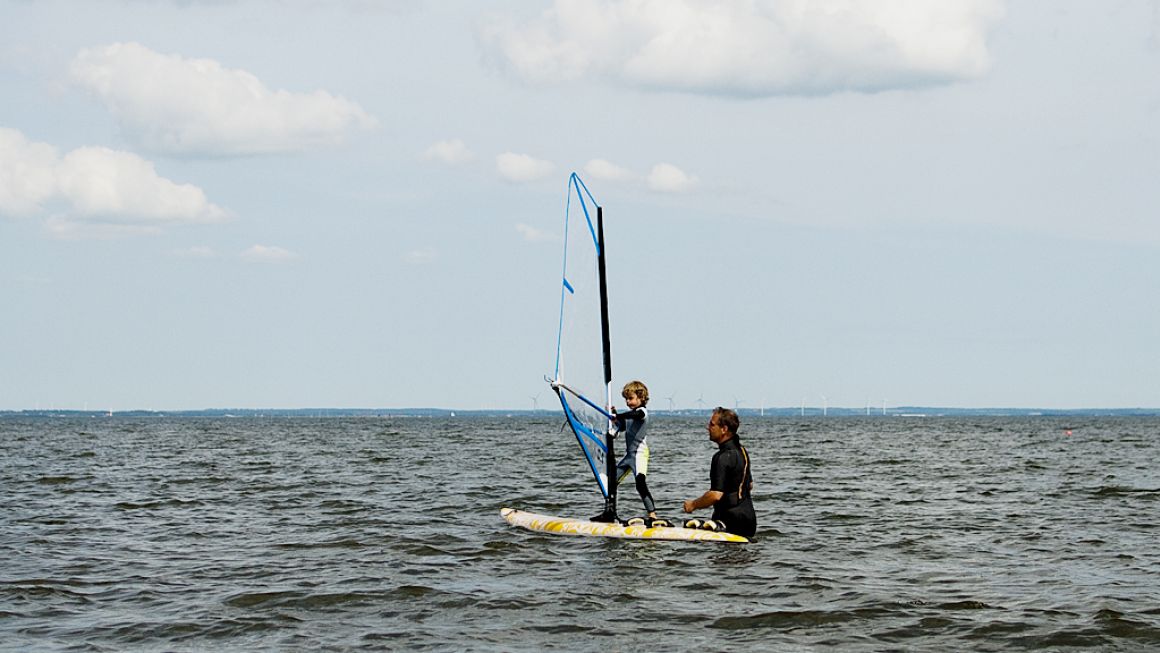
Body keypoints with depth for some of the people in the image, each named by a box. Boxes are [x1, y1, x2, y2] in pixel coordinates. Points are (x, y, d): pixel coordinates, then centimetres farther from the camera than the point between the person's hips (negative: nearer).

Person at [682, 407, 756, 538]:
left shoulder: (723, 457, -17)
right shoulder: (741, 451, 12)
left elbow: (716, 495, -22)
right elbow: (750, 485, 24)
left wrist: (693, 504, -9)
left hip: (733, 521, -9)